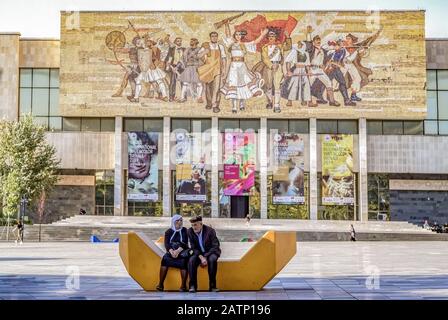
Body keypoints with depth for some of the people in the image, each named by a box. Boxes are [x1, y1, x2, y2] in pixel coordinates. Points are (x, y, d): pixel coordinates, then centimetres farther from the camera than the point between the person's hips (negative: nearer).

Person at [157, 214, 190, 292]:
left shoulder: (184, 231, 8)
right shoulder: (168, 232, 13)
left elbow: (184, 243, -5)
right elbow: (166, 244, -1)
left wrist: (178, 251, -23)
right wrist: (171, 251, -22)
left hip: (182, 251, -1)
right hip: (171, 251, 2)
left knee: (184, 260, -34)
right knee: (164, 258, -30)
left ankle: (183, 286, -39)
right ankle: (160, 284, -35)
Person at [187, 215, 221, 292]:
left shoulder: (210, 230, -15)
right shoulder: (190, 231, -6)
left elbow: (215, 246, -15)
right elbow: (193, 248, -5)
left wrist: (205, 257, -24)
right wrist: (201, 257, -22)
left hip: (210, 252, -2)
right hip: (198, 253, 2)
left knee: (212, 259, -35)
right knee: (191, 260, -29)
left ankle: (212, 285, -25)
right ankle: (193, 285, -23)